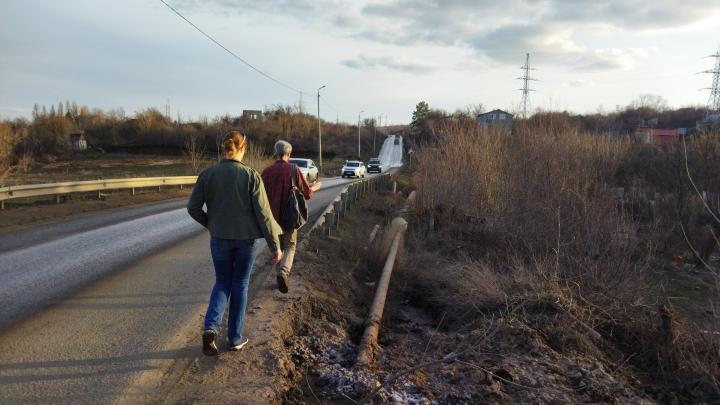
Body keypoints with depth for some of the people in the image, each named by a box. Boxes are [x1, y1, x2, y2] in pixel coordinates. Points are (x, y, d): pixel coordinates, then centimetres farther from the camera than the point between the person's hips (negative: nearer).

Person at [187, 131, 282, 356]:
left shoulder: (208, 174, -5)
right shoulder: (251, 176, -11)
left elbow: (193, 207, -1)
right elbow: (263, 213, -12)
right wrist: (275, 245, -6)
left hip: (219, 238, 2)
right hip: (245, 239, -1)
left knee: (222, 283, 19)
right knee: (240, 285, 13)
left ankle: (211, 327, -3)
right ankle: (235, 338, 22)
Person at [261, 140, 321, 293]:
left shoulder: (267, 171, -3)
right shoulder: (294, 169, -9)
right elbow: (306, 192, -7)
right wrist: (315, 187, 14)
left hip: (273, 216, 2)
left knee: (278, 247, 18)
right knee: (290, 246, 8)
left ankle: (281, 274, 22)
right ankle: (283, 272, -15)